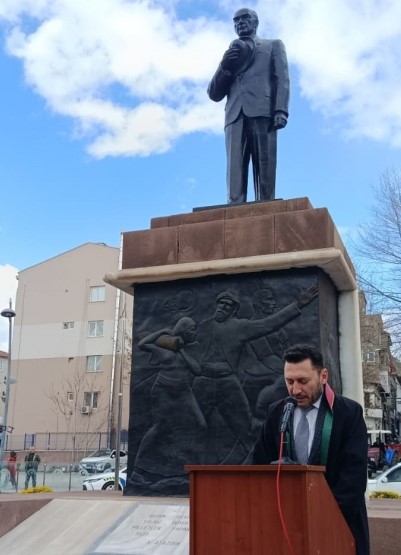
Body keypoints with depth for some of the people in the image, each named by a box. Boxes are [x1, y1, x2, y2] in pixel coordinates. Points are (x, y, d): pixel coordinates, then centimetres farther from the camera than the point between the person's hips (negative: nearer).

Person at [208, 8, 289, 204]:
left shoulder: (273, 46, 26)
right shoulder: (230, 54, 33)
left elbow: (282, 79, 10)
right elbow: (214, 94, 24)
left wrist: (281, 111, -8)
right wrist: (224, 67, 6)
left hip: (262, 112, -2)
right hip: (235, 115, 2)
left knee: (265, 171, -14)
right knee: (235, 173, -16)